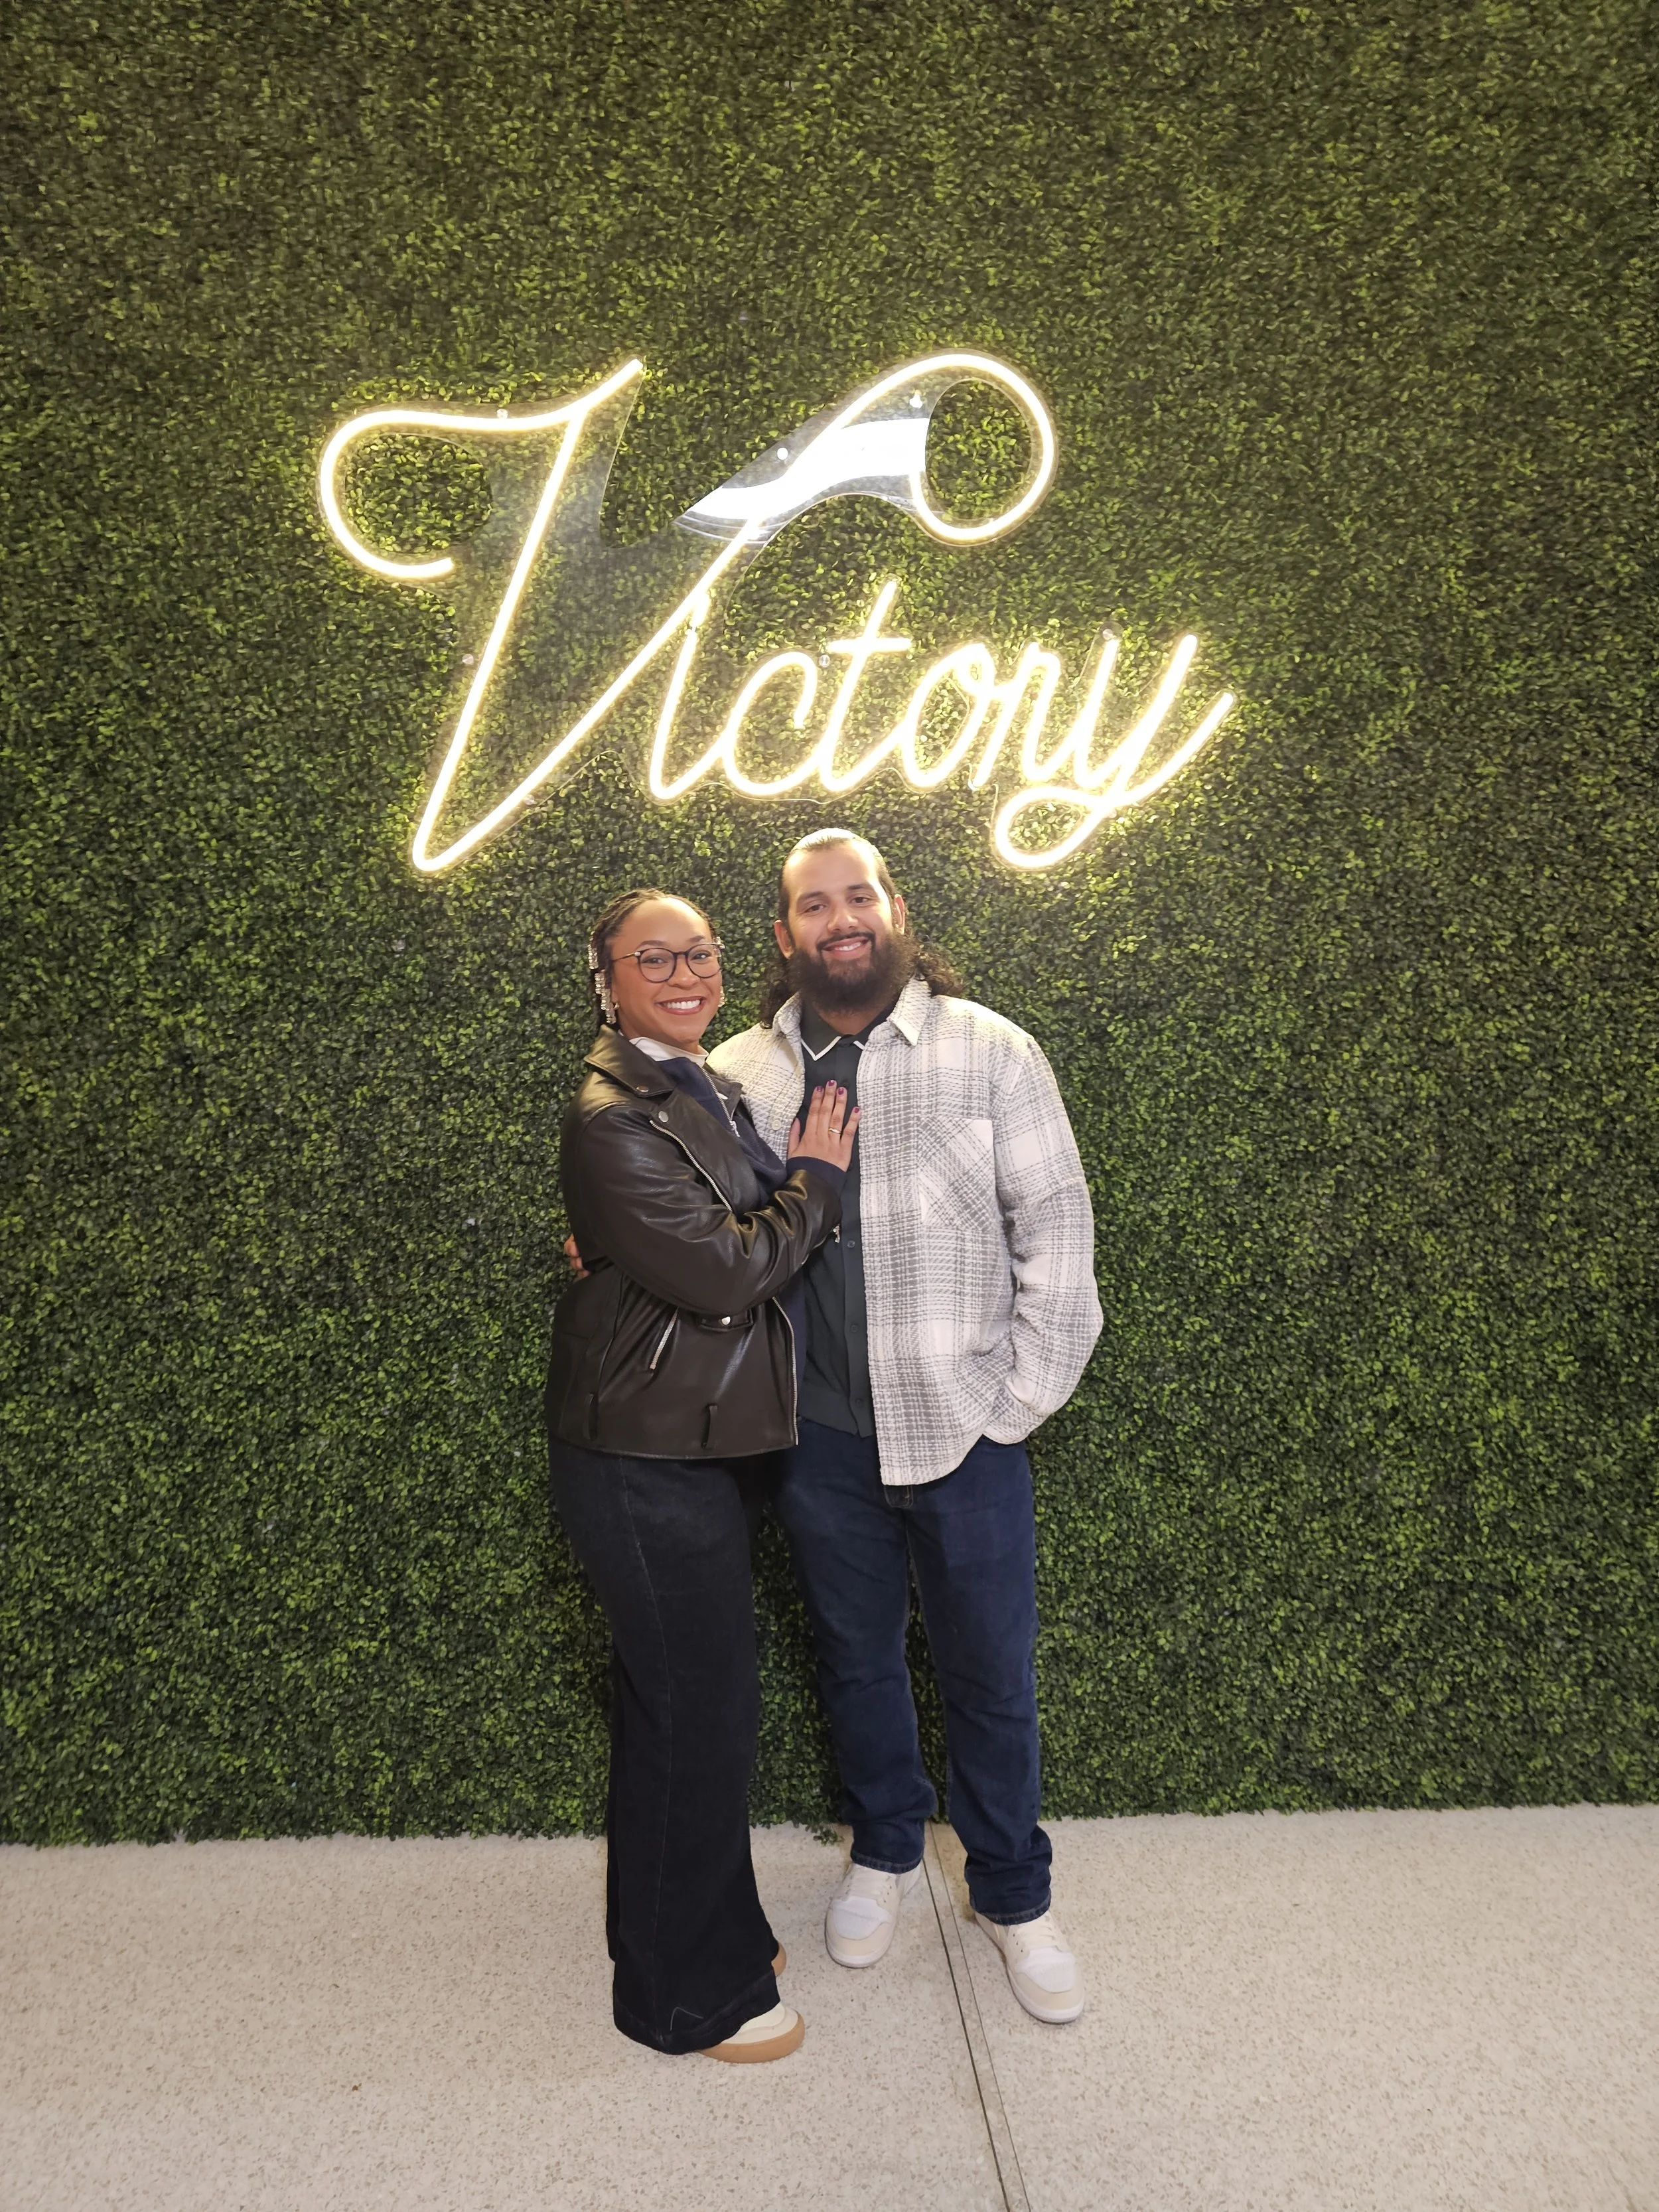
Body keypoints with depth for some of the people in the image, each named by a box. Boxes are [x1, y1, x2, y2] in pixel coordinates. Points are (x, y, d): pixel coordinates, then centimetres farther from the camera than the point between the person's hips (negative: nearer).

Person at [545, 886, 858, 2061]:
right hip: (652, 1466, -9)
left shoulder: (711, 1090, 10)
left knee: (679, 1701, 22)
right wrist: (816, 1177, -12)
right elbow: (727, 1272, -23)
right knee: (699, 1712, 4)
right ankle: (690, 1992, 26)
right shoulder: (613, 1117, -19)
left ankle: (697, 1930, 42)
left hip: (705, 1451, 9)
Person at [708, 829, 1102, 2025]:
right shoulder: (744, 1072, 2)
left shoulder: (990, 1051, -5)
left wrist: (1026, 1392, -8)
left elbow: (1056, 1221, -5)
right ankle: (886, 1853, 45)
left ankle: (1014, 1893, 35)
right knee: (857, 1656, 20)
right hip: (820, 1433, 2)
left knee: (992, 1670, 11)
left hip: (963, 1426, -2)